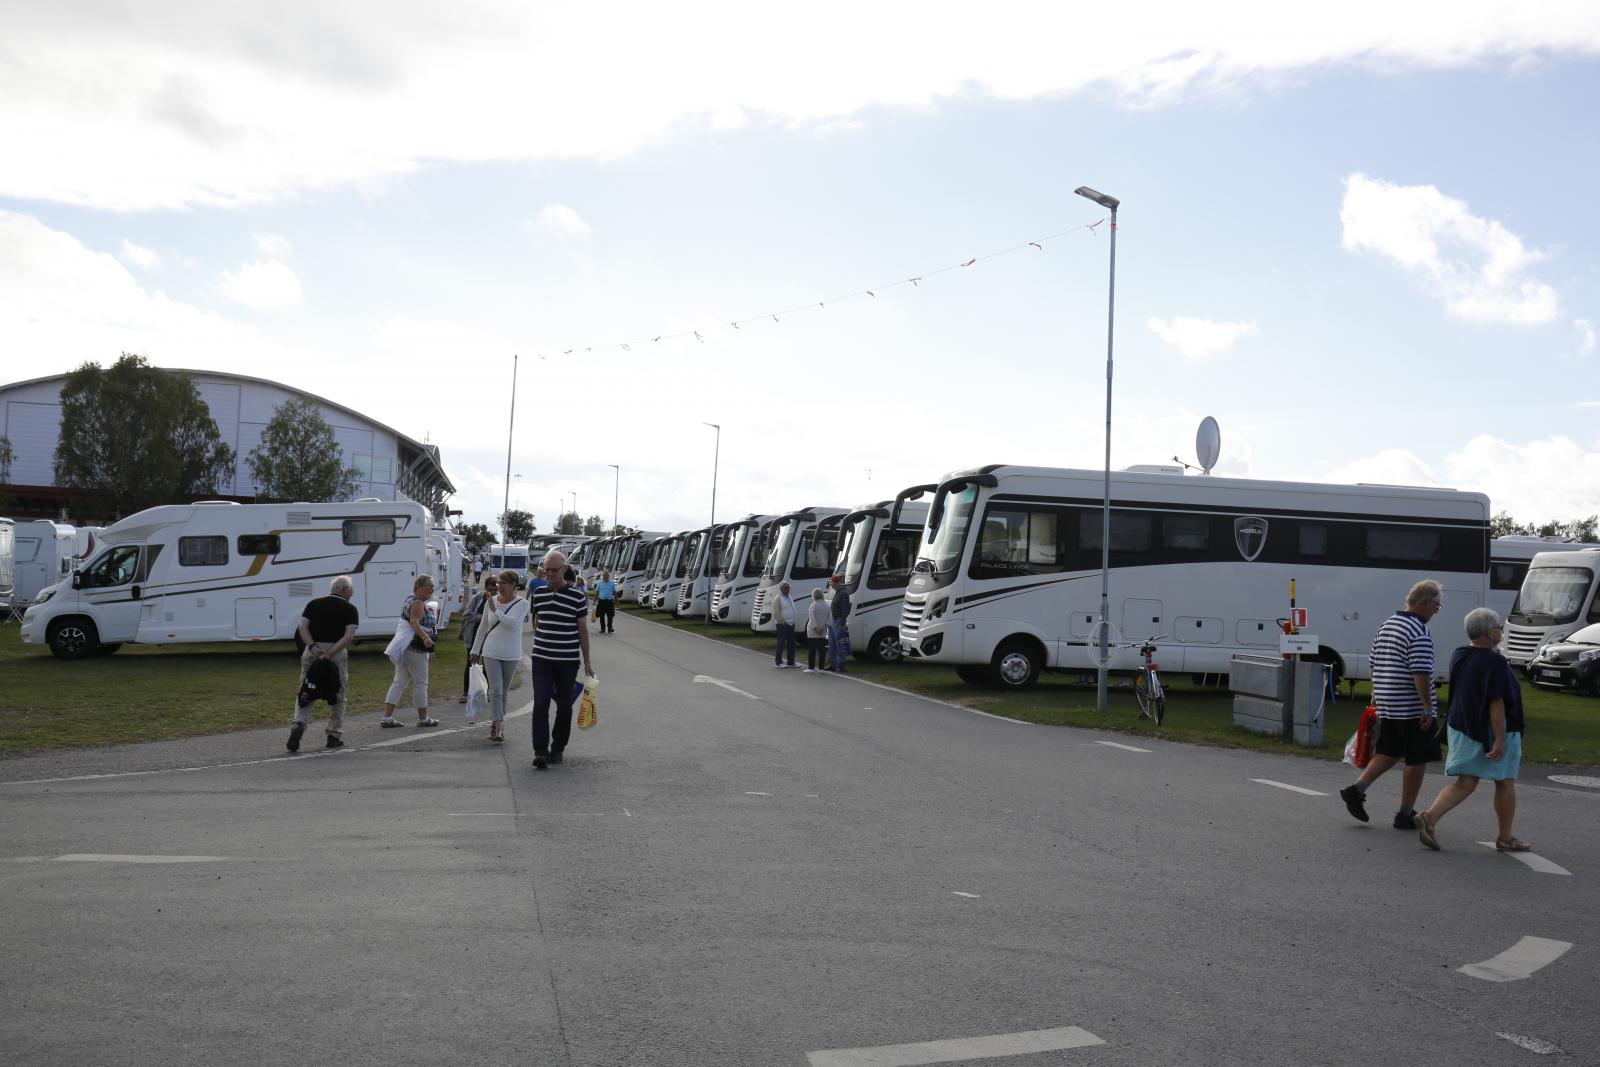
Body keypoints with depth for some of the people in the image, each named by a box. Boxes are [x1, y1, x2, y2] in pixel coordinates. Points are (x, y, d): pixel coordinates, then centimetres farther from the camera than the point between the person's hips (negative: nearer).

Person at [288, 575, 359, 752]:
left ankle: (299, 724, -16)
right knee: (338, 695, 12)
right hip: (338, 654, -2)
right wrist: (330, 653, -15)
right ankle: (334, 736, 14)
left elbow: (303, 628, -2)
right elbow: (349, 636, -11)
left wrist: (313, 647, -11)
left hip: (312, 652, 2)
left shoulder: (313, 604, 12)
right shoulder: (350, 609, 3)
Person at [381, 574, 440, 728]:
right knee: (420, 683, 2)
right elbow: (414, 623, -30)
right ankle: (423, 718, 11)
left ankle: (387, 717, 5)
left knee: (399, 682, 8)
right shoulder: (418, 603, -14)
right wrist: (425, 638, -44)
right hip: (416, 649, -10)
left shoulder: (410, 600, 19)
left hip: (404, 648, 10)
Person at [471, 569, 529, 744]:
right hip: (491, 653, 1)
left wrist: (496, 611, -15)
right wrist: (475, 650, 13)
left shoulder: (522, 604, -5)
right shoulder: (490, 602, 4)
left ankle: (495, 722, 25)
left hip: (511, 655, -1)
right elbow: (483, 628, 12)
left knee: (504, 692, 10)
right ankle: (498, 729, -15)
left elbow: (512, 622, -22)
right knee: (495, 691, -10)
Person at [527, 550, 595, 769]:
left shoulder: (577, 596, -5)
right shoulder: (538, 593, 4)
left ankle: (557, 749, 23)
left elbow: (583, 629, 0)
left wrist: (587, 661, 2)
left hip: (568, 660, -1)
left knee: (564, 706, 8)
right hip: (541, 660, 1)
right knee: (540, 704, -10)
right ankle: (540, 751, -10)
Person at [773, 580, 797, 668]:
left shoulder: (790, 597, 16)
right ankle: (778, 662, 2)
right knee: (781, 644, -5)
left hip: (791, 624, 8)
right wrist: (783, 621, -17)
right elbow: (776, 613, -15)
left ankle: (791, 662, 15)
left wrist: (793, 621, 14)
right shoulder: (778, 599, -10)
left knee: (791, 644, 9)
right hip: (782, 625, -8)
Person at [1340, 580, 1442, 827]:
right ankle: (1406, 814, 8)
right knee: (1417, 760, 3)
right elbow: (1421, 674, -22)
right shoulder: (1419, 633, -15)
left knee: (1388, 753, 18)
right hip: (1413, 709, -8)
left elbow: (1375, 665, 19)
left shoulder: (1387, 624, 13)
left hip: (1387, 706, 8)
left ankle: (1356, 789, 4)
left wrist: (1376, 695, 25)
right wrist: (1428, 707, -18)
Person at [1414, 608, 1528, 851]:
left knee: (1465, 783, 7)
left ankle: (1430, 816, -14)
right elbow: (1496, 704, -23)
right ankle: (1505, 838, 22)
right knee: (1505, 782, 12)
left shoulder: (1458, 656, 4)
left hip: (1462, 727, 7)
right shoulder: (1495, 663, -19)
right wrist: (1500, 739, -23)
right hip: (1493, 731, -6)